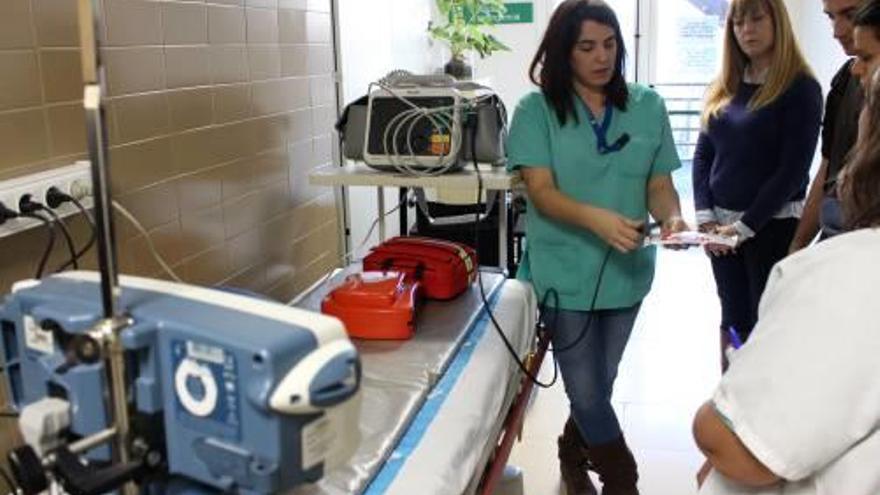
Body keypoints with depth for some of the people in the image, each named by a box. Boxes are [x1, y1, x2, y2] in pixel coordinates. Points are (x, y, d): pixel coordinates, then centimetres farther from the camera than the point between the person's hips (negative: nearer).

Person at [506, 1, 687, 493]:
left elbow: (660, 184, 2)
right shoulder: (537, 109, -9)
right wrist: (597, 218, -35)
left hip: (628, 269, 4)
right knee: (588, 390, 4)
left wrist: (672, 218, -22)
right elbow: (541, 192, -16)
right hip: (566, 273, -3)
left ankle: (574, 454, 47)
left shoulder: (647, 106, 0)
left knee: (600, 383, 20)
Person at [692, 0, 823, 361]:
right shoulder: (723, 89, 9)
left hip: (773, 225, -5)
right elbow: (702, 156, 7)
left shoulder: (800, 88, -8)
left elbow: (793, 169, -13)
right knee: (732, 319, 14)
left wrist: (745, 226, -15)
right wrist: (705, 216, -5)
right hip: (722, 225, 5)